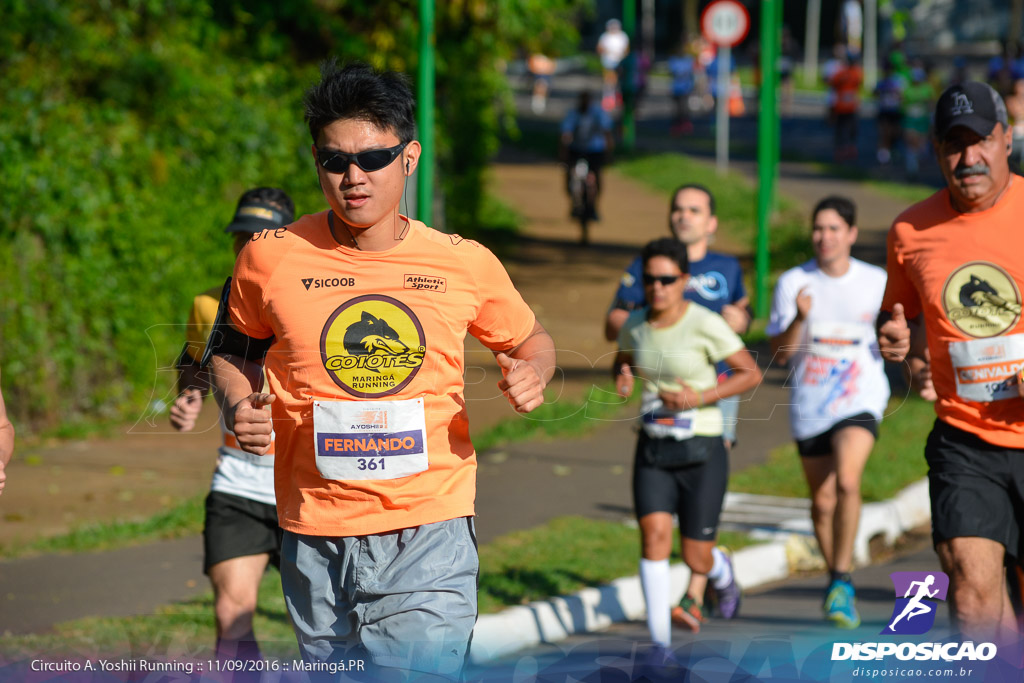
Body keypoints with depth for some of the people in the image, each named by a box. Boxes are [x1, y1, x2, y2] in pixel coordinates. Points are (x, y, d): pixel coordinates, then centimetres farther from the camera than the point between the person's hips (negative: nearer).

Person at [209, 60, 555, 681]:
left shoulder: (466, 263, 1)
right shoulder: (272, 258, 0)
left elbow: (532, 340, 19)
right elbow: (235, 351, 18)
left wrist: (531, 375, -4)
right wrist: (237, 407, -2)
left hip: (428, 540, -1)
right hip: (316, 541, 2)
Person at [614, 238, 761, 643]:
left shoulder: (705, 324, -14)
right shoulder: (635, 325, 1)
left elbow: (751, 374, -8)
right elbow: (622, 362, 21)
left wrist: (701, 397, -20)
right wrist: (623, 380, -3)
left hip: (702, 452, -3)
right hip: (653, 450, 3)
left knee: (696, 556, 2)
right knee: (654, 533, -18)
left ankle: (721, 570, 42)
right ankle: (659, 641, -15)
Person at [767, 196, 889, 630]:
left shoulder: (877, 282, 1)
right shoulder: (793, 282, 0)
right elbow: (779, 352, -2)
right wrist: (799, 319, -20)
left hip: (860, 400, -2)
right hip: (810, 406, 2)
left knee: (847, 480, -26)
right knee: (822, 501, 8)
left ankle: (842, 580, -17)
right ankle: (838, 585, 29)